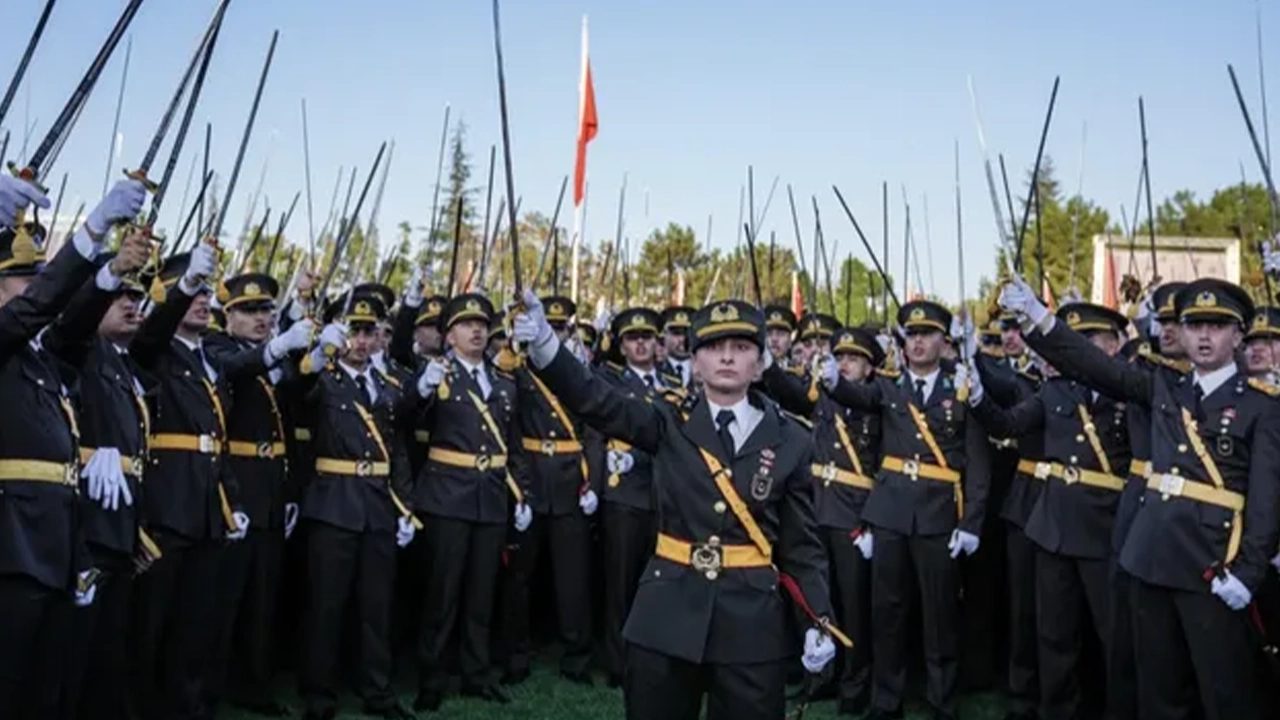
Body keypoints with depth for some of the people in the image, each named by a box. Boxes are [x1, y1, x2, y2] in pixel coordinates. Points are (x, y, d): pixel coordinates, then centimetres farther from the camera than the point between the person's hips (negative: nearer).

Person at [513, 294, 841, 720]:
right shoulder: (670, 425, 1)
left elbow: (802, 543, 5)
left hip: (752, 622, 0)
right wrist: (543, 344, -30)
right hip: (666, 616, 0)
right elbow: (595, 401, -14)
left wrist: (820, 620, -6)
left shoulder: (790, 441, 1)